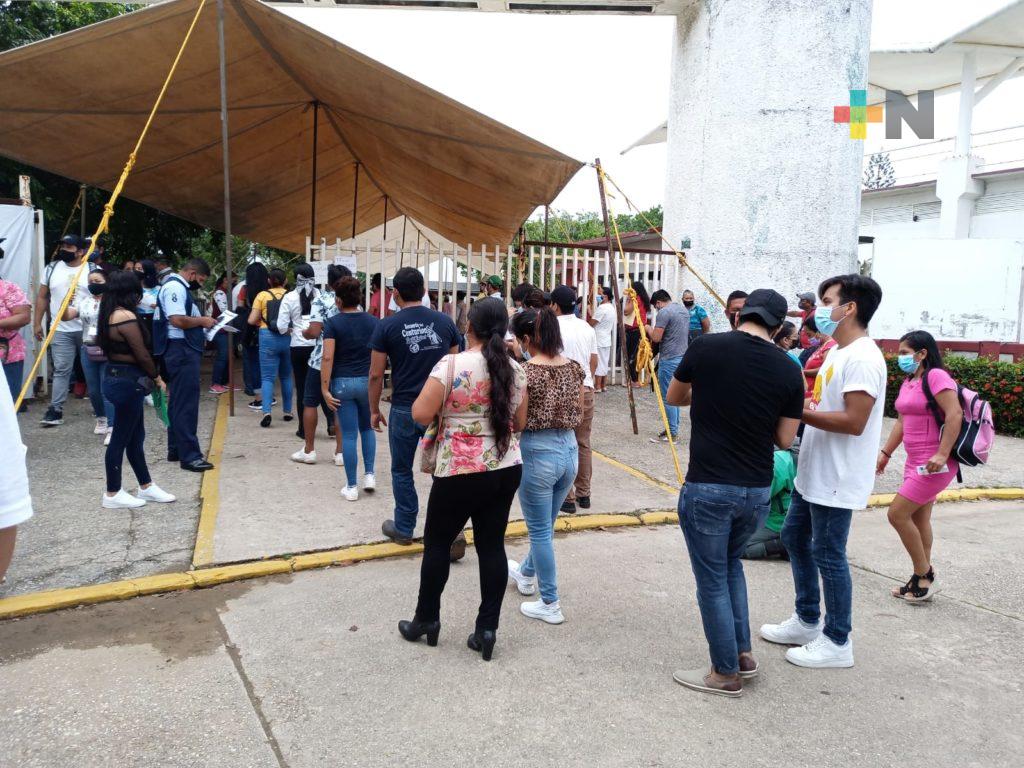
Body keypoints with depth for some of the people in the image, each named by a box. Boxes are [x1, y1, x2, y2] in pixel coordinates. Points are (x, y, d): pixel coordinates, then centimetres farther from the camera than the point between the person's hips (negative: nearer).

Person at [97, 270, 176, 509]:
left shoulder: (109, 314, 10)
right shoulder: (126, 316, -19)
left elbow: (110, 347, 10)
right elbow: (142, 354, -17)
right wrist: (157, 377, -2)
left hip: (114, 375, 10)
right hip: (127, 381, -10)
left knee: (136, 436, 16)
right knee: (121, 438, 0)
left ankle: (146, 486, 25)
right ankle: (112, 494, 11)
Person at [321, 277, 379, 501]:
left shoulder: (333, 323, -7)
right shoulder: (373, 322, 1)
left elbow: (328, 358, -14)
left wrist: (325, 389, -12)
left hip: (343, 383, -2)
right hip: (368, 382, 2)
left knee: (348, 435, 3)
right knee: (367, 428, 22)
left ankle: (352, 487, 8)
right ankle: (369, 475, 14)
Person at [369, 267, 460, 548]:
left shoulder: (387, 326, -6)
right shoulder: (445, 322, 1)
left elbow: (376, 375, -5)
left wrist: (374, 410, 6)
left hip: (404, 409, -2)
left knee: (402, 471, 14)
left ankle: (404, 528, 26)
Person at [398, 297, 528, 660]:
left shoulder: (451, 364, -13)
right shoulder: (515, 369, 3)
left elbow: (420, 415, -14)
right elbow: (519, 423, 11)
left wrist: (447, 407, 5)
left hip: (461, 472, -5)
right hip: (507, 470, 5)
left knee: (437, 541, 12)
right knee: (492, 545, 10)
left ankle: (426, 620, 25)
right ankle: (487, 628, 15)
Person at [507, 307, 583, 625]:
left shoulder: (525, 372, -17)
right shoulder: (574, 368, 1)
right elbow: (578, 415, 10)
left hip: (537, 453, -7)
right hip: (569, 450, 7)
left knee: (540, 530, 8)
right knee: (546, 524, 25)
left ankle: (550, 604, 16)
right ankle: (526, 573, 49)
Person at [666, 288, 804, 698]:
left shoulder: (707, 347, -9)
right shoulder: (788, 371, -2)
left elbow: (674, 397, 7)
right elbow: (784, 439, 4)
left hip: (708, 488, -4)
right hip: (758, 491, 4)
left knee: (713, 580, 10)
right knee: (730, 563, 27)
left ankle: (726, 673, 21)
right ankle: (743, 653, 31)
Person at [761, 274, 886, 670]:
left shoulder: (862, 358, -20)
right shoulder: (837, 352, 12)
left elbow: (854, 422, -26)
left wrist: (798, 412, -21)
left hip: (837, 479, -10)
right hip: (813, 472, 10)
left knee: (828, 555, 1)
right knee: (794, 537, 19)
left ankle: (838, 642, 17)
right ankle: (807, 622, 34)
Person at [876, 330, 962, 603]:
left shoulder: (936, 376, -14)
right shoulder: (908, 381, 14)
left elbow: (955, 414, -22)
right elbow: (902, 421, 19)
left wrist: (942, 454, -27)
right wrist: (885, 453, 17)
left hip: (934, 463, -9)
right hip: (915, 462, 9)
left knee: (897, 514, -8)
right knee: (919, 519, 12)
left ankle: (924, 576, 5)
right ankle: (923, 579, 21)